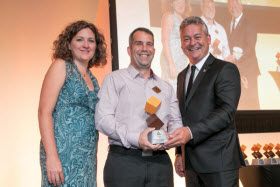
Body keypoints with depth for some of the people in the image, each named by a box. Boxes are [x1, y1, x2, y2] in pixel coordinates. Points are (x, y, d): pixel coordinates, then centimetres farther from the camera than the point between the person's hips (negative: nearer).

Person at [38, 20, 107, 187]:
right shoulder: (61, 66, -2)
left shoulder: (92, 79, 16)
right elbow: (44, 112, -10)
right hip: (63, 153, -6)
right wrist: (51, 157, -19)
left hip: (88, 158, 6)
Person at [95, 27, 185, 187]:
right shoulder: (114, 79, 5)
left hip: (159, 161, 4)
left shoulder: (166, 87, 21)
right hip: (123, 161, -3)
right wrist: (135, 139, -17)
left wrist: (169, 137, -6)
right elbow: (103, 119, -6)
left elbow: (176, 121, 17)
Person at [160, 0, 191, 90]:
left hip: (181, 62, 8)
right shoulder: (169, 16, -4)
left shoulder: (181, 19, 20)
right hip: (171, 59, -8)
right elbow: (165, 41, -13)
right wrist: (171, 64, -20)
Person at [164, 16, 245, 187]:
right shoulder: (182, 76, 17)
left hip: (219, 161, -6)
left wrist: (191, 132, -29)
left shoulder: (226, 69, -6)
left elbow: (227, 111, -18)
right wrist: (180, 153, 13)